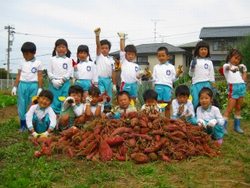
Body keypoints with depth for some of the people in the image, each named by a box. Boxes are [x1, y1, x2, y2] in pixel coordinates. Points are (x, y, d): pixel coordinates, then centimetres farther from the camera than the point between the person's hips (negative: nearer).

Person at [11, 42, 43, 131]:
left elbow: (40, 77, -1)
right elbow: (18, 75, 11)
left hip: (33, 85, -3)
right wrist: (15, 87, 7)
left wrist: (40, 88, -6)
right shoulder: (22, 62, 10)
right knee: (22, 105, 6)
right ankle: (23, 125, 15)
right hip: (22, 85, 3)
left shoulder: (38, 63, 1)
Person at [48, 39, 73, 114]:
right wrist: (53, 81, -11)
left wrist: (61, 80, -12)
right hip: (54, 83, 0)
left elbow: (69, 72, -2)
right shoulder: (52, 59, 9)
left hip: (65, 83, 0)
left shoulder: (68, 60, 6)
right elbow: (49, 72, 4)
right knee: (55, 101, 0)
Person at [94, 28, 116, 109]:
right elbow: (98, 45, -14)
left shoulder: (111, 59, 12)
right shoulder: (99, 56, 2)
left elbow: (113, 72, 11)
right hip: (100, 80, -4)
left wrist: (114, 84, 8)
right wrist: (97, 35, -30)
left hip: (108, 80, 4)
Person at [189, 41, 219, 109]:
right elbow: (191, 74, 6)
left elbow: (212, 76, 12)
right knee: (195, 103, 0)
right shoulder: (194, 61, 7)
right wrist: (192, 65, -9)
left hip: (206, 84, 0)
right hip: (196, 84, 0)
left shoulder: (209, 62, 9)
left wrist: (214, 88, 8)